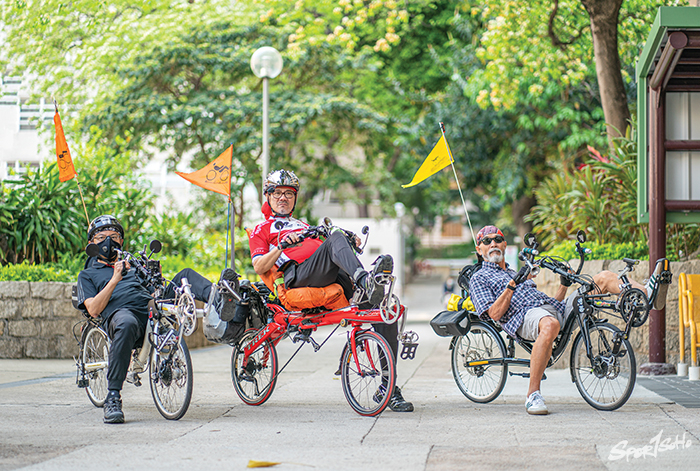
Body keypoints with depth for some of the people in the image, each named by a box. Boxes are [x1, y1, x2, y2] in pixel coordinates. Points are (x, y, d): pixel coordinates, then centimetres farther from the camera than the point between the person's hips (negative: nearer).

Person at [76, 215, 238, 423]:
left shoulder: (131, 265, 39)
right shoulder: (87, 275, 24)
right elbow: (94, 310, 6)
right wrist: (115, 279, -2)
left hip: (151, 309, 5)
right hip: (119, 312, -4)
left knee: (186, 275, -9)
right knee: (126, 324, -42)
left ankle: (218, 298, -42)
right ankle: (112, 398, -41)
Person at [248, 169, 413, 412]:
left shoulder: (302, 226, 43)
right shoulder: (261, 230, 23)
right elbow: (259, 267, 5)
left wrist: (350, 245, 12)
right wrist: (281, 246, -11)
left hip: (335, 277, 5)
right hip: (300, 275, -5)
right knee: (336, 236, -34)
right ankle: (366, 281, -60)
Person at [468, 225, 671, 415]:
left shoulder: (515, 274, 38)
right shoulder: (479, 278, 16)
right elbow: (495, 314, -2)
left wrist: (564, 284, 18)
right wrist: (512, 286, -9)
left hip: (558, 308, 7)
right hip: (525, 316, -7)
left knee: (604, 277, -2)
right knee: (550, 325, -44)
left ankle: (648, 294, -28)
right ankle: (533, 395, -40)